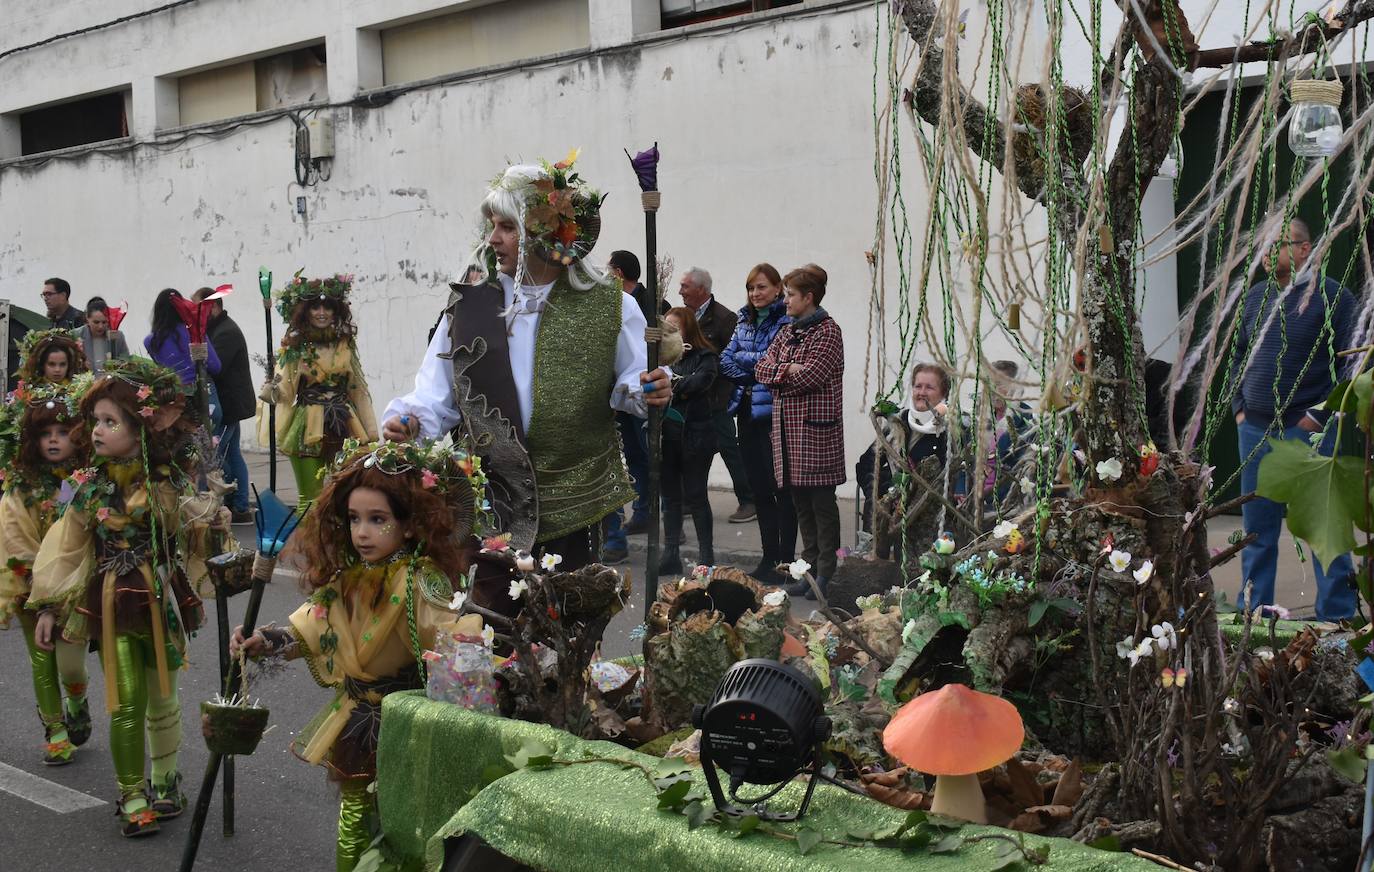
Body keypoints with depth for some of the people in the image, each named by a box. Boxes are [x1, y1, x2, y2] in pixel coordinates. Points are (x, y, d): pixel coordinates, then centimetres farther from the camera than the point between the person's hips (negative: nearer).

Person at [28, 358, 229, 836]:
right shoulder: (93, 487, -4)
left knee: (163, 697, 12)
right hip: (114, 604, -1)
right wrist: (49, 607, 1)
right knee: (127, 702, -3)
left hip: (164, 600, 1)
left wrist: (211, 522, -13)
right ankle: (131, 794, 11)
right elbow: (66, 548, 1)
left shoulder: (171, 483, -4)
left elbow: (190, 539, 8)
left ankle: (165, 781, 30)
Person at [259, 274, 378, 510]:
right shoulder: (294, 347, 2)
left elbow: (359, 390, 12)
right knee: (310, 499, 0)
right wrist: (271, 391, -31)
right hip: (308, 428, -2)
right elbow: (284, 391, -7)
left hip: (343, 428, 2)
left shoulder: (345, 345, 8)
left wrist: (371, 434, 9)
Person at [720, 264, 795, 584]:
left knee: (781, 488, -1)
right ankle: (769, 559, 20)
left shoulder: (787, 322, -8)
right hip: (748, 412, 7)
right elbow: (726, 361, 6)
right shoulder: (745, 323, 14)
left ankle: (785, 561, 5)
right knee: (759, 489, 12)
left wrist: (743, 358, -7)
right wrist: (753, 378, -8)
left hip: (774, 414, -7)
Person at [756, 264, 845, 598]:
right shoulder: (787, 332, 17)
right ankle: (810, 567, 19)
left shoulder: (827, 331, -8)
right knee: (800, 502, 11)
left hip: (816, 427, -8)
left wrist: (777, 374, -4)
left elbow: (809, 375, -19)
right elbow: (761, 369, 9)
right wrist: (788, 369, -9)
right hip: (788, 426, 8)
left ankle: (826, 574, 3)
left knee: (822, 501, -2)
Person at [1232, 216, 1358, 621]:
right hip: (1255, 431, 6)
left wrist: (1318, 415, -12)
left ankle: (1337, 617, 7)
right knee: (1257, 528, 11)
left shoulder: (1331, 296, -6)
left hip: (1308, 431, -6)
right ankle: (1252, 613, 20)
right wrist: (1239, 405, 10)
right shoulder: (1256, 296, 13)